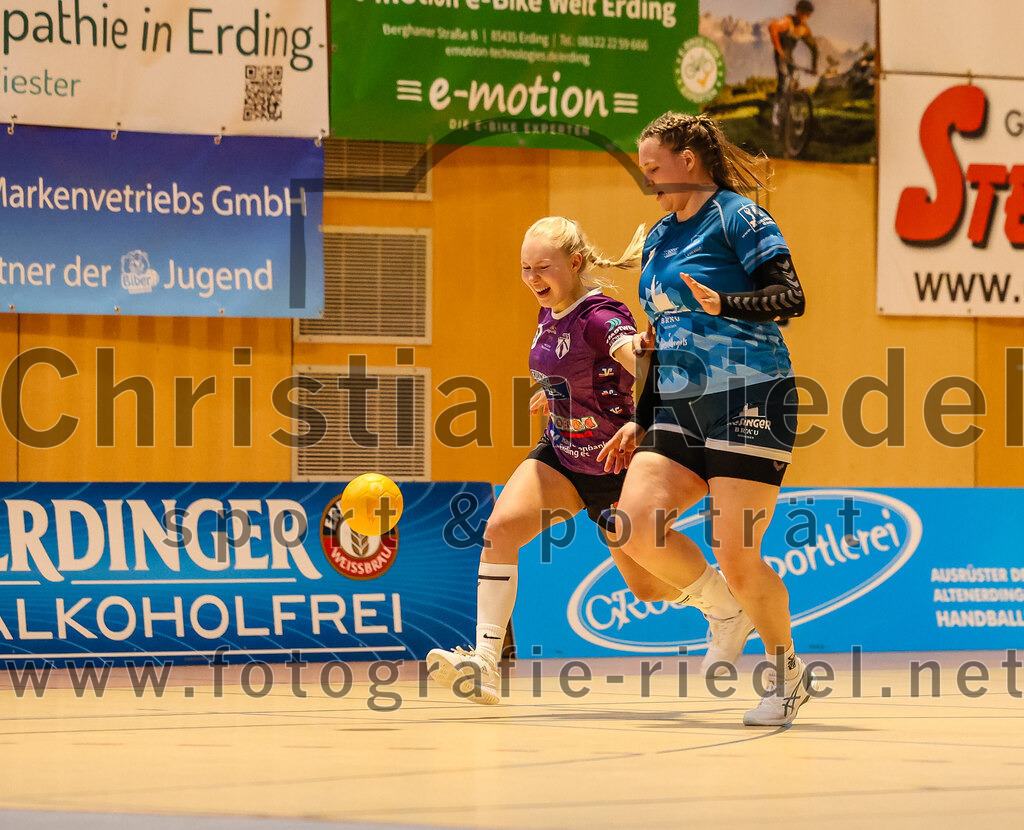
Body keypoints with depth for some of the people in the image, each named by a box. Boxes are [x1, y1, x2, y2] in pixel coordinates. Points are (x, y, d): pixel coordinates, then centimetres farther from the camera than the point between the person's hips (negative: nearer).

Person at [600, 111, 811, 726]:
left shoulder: (737, 216, -4)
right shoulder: (659, 238, 19)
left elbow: (791, 297, -13)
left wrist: (723, 302, -28)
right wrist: (641, 420, 23)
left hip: (749, 399, -7)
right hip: (680, 408, 7)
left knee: (737, 558, -8)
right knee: (635, 525, -13)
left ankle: (790, 674, 13)